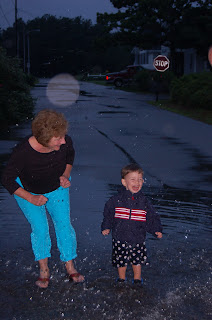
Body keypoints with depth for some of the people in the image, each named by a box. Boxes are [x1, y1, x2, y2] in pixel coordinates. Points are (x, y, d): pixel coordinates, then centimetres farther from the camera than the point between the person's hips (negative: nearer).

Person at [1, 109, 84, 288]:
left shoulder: (65, 142, -28)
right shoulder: (23, 152, -38)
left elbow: (70, 154, 0)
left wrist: (66, 176, -11)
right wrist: (31, 198, -24)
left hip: (57, 187, 3)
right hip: (27, 191, -2)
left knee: (64, 224, -4)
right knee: (39, 228, -10)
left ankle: (70, 267, 13)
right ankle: (44, 270, 10)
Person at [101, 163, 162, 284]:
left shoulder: (144, 202, -2)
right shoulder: (116, 200, -7)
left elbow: (152, 218, 5)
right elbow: (108, 215, 3)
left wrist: (157, 230, -6)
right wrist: (106, 228, -6)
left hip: (138, 239, 1)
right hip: (120, 239, -1)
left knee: (138, 261, 12)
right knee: (121, 262, 9)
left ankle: (137, 280, 33)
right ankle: (121, 279, 32)